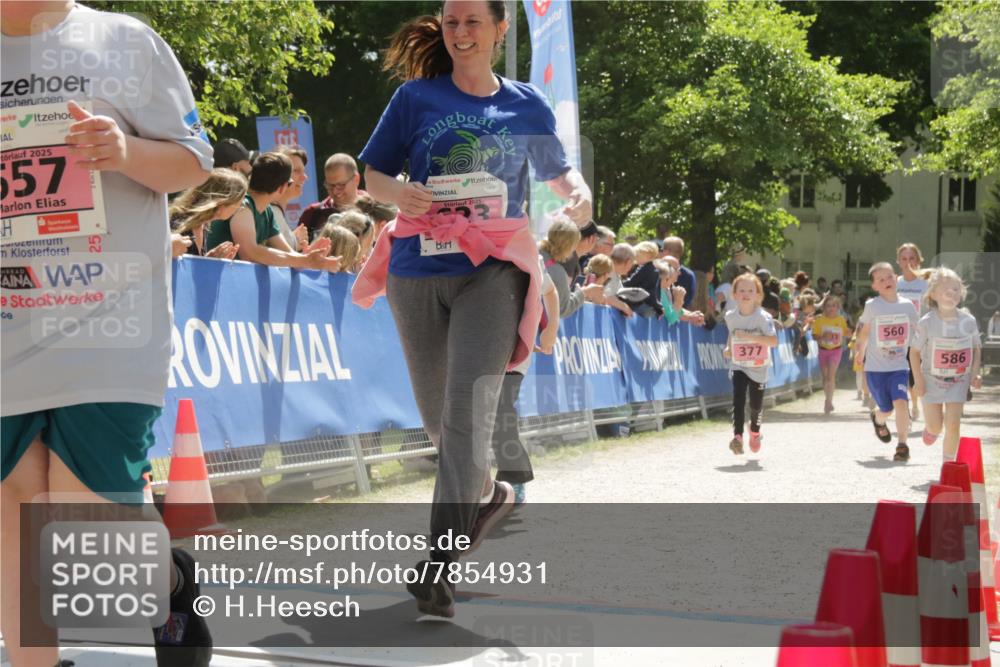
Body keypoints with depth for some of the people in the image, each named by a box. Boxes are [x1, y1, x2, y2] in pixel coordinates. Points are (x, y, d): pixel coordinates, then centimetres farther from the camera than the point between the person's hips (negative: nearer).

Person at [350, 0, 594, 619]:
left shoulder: (528, 106, 8)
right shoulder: (416, 97, 6)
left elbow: (559, 169, 21)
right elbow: (374, 173, 9)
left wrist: (581, 194, -2)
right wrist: (400, 193, -14)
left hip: (492, 269, -2)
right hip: (418, 269, 2)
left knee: (469, 410, -18)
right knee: (437, 414, 12)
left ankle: (441, 564, -18)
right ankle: (487, 493, 43)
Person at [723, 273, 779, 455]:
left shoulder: (763, 317, -15)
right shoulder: (731, 316, -1)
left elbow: (774, 340, -23)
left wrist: (750, 337, -32)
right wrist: (728, 348, 2)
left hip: (758, 367, -2)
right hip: (738, 366, 2)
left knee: (756, 403, 8)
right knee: (738, 398, -19)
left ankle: (755, 430, 38)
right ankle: (737, 436, -23)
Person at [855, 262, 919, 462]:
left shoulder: (907, 306, 0)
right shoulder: (872, 306, -5)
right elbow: (864, 334, 5)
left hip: (899, 366, 1)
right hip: (875, 368, -1)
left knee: (900, 402, -20)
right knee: (886, 410, 7)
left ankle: (902, 445, -9)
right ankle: (878, 419, 44)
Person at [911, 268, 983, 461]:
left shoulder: (969, 321, -10)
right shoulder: (927, 323, -17)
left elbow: (976, 349, 5)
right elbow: (915, 352, -8)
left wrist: (975, 373, -7)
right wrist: (918, 380, -13)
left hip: (959, 380, 1)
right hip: (932, 379, -1)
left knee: (953, 424, -8)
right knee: (935, 426, 7)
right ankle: (931, 429, 45)